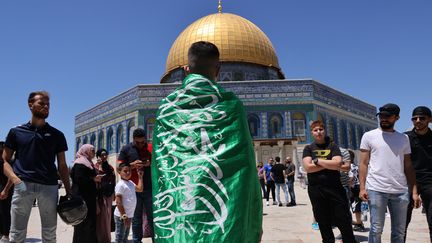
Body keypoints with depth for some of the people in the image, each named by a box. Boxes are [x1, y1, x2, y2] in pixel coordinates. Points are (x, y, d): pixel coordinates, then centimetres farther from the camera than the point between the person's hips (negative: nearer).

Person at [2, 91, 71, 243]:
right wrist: (16, 180, -10)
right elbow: (5, 160, 9)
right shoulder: (16, 132, 11)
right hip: (23, 185, -1)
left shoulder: (57, 135, 12)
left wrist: (69, 192, 4)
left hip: (49, 186, 1)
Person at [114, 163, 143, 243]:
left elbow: (140, 189, 24)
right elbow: (118, 202, -20)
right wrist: (124, 216, -22)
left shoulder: (131, 183, 9)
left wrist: (140, 177, 20)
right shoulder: (120, 185, -17)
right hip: (121, 216, -8)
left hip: (129, 215, 9)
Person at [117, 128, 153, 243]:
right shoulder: (126, 149, 4)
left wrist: (151, 163, -11)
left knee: (152, 216, 5)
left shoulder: (151, 148, 5)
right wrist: (132, 165, -15)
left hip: (150, 188, 1)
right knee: (136, 218, 7)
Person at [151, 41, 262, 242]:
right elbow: (243, 162, -5)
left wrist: (161, 215, 12)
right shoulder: (230, 104, -3)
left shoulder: (167, 106, 4)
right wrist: (253, 220, 4)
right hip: (221, 201, -2)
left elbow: (159, 164, 5)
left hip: (177, 201, 3)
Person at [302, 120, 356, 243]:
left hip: (335, 188, 0)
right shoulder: (308, 148, 6)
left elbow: (337, 164, -12)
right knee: (324, 224, 12)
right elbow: (308, 167, -10)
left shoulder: (332, 146, 5)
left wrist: (317, 160, -9)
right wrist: (329, 164, -9)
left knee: (344, 222, 2)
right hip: (316, 190, 1)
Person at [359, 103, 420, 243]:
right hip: (376, 190, -3)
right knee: (376, 229, 0)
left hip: (401, 191, 3)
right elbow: (363, 163, 1)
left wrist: (414, 191, 5)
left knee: (399, 231, 9)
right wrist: (362, 187, -8)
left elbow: (408, 167, 13)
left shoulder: (404, 138, 13)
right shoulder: (369, 136, 4)